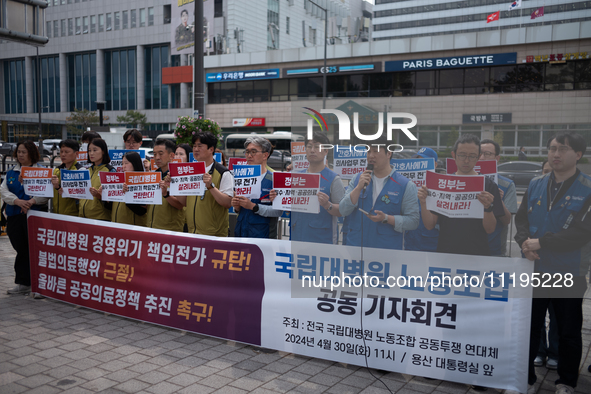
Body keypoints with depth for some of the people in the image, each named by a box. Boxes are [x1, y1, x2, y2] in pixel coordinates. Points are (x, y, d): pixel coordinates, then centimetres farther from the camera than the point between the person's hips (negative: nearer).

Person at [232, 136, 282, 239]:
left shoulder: (274, 179, -6)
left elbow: (279, 211, -16)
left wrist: (253, 206, -21)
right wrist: (237, 207, -1)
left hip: (263, 236, -5)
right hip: (241, 233, 5)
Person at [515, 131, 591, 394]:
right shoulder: (535, 185, 6)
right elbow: (521, 219, 5)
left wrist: (541, 242, -19)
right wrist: (525, 242, -15)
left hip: (569, 273, -3)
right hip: (534, 269, 4)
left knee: (568, 331, 11)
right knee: (528, 326, 13)